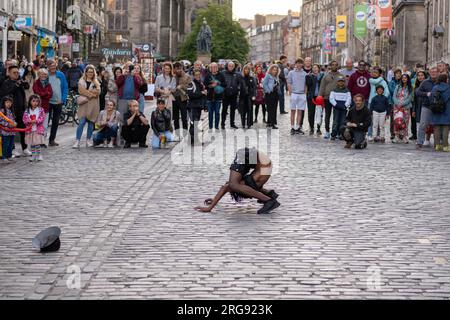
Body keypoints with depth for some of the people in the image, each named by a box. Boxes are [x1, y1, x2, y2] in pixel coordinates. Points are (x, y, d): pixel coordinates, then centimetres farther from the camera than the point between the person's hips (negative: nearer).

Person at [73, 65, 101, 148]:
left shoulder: (96, 82, 12)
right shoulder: (82, 81, 7)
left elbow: (98, 92, -1)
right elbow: (81, 90, -6)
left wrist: (87, 92, -10)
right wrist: (92, 93, -9)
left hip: (93, 104, 2)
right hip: (84, 104, -2)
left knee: (91, 122, 5)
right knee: (82, 122, -11)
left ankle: (88, 140, 16)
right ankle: (77, 141, -13)